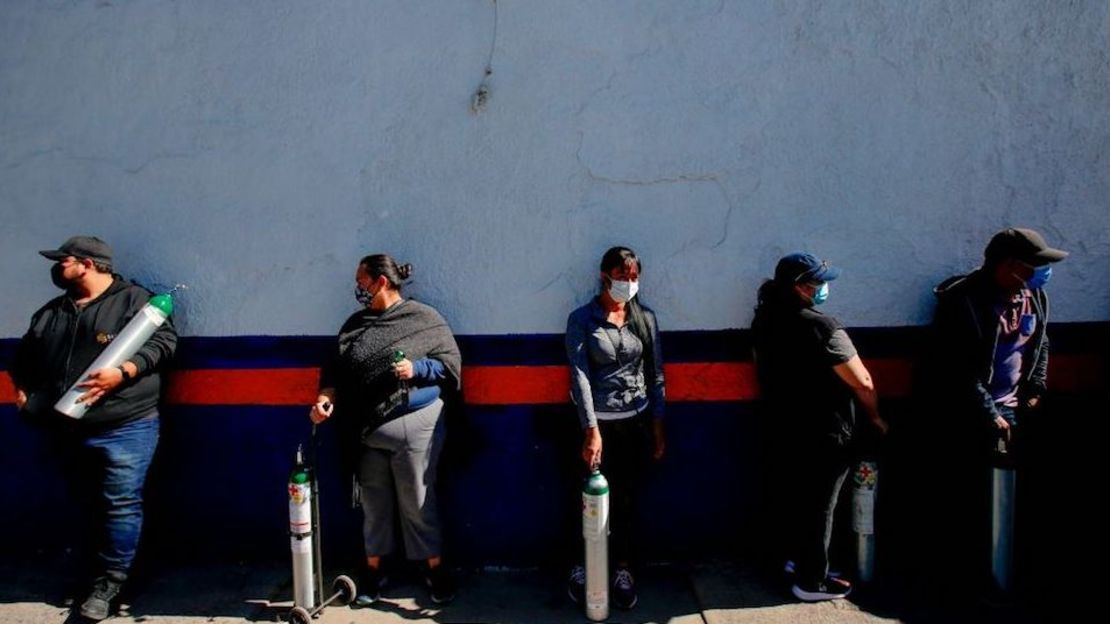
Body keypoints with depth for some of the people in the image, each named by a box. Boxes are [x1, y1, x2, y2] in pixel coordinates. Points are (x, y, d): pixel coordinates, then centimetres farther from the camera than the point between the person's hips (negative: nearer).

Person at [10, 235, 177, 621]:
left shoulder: (134, 299, -2)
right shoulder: (49, 313, 18)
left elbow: (163, 340, -12)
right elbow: (25, 357, 30)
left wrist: (122, 372, -22)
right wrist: (21, 388, 12)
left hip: (125, 427, -6)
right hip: (70, 430, 7)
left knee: (121, 504, -5)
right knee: (94, 503, 16)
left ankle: (108, 582, 7)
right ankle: (107, 569, 30)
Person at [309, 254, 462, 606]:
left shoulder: (423, 318, -4)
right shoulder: (355, 324, 10)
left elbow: (451, 364, -3)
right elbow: (335, 368, 7)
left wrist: (417, 368, -17)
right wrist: (327, 396, -10)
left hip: (415, 426, -4)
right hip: (367, 430, 4)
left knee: (418, 502, 5)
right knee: (373, 503, 14)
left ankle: (435, 569, 21)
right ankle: (373, 571, 29)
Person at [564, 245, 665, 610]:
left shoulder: (646, 319, 3)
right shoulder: (582, 319, -6)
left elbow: (655, 375, 6)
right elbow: (579, 376, -13)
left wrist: (658, 428, 5)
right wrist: (592, 429, -20)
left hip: (636, 423, 2)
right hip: (598, 422, -2)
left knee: (627, 501, 10)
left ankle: (623, 570, 26)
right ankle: (582, 566, 26)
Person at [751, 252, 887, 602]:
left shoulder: (765, 321, 1)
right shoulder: (820, 327, -23)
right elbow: (862, 383, -20)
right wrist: (876, 419, -3)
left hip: (787, 427, 8)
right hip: (826, 433, -7)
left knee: (799, 494, 23)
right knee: (820, 504, 6)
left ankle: (796, 557, 39)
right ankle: (811, 581, 17)